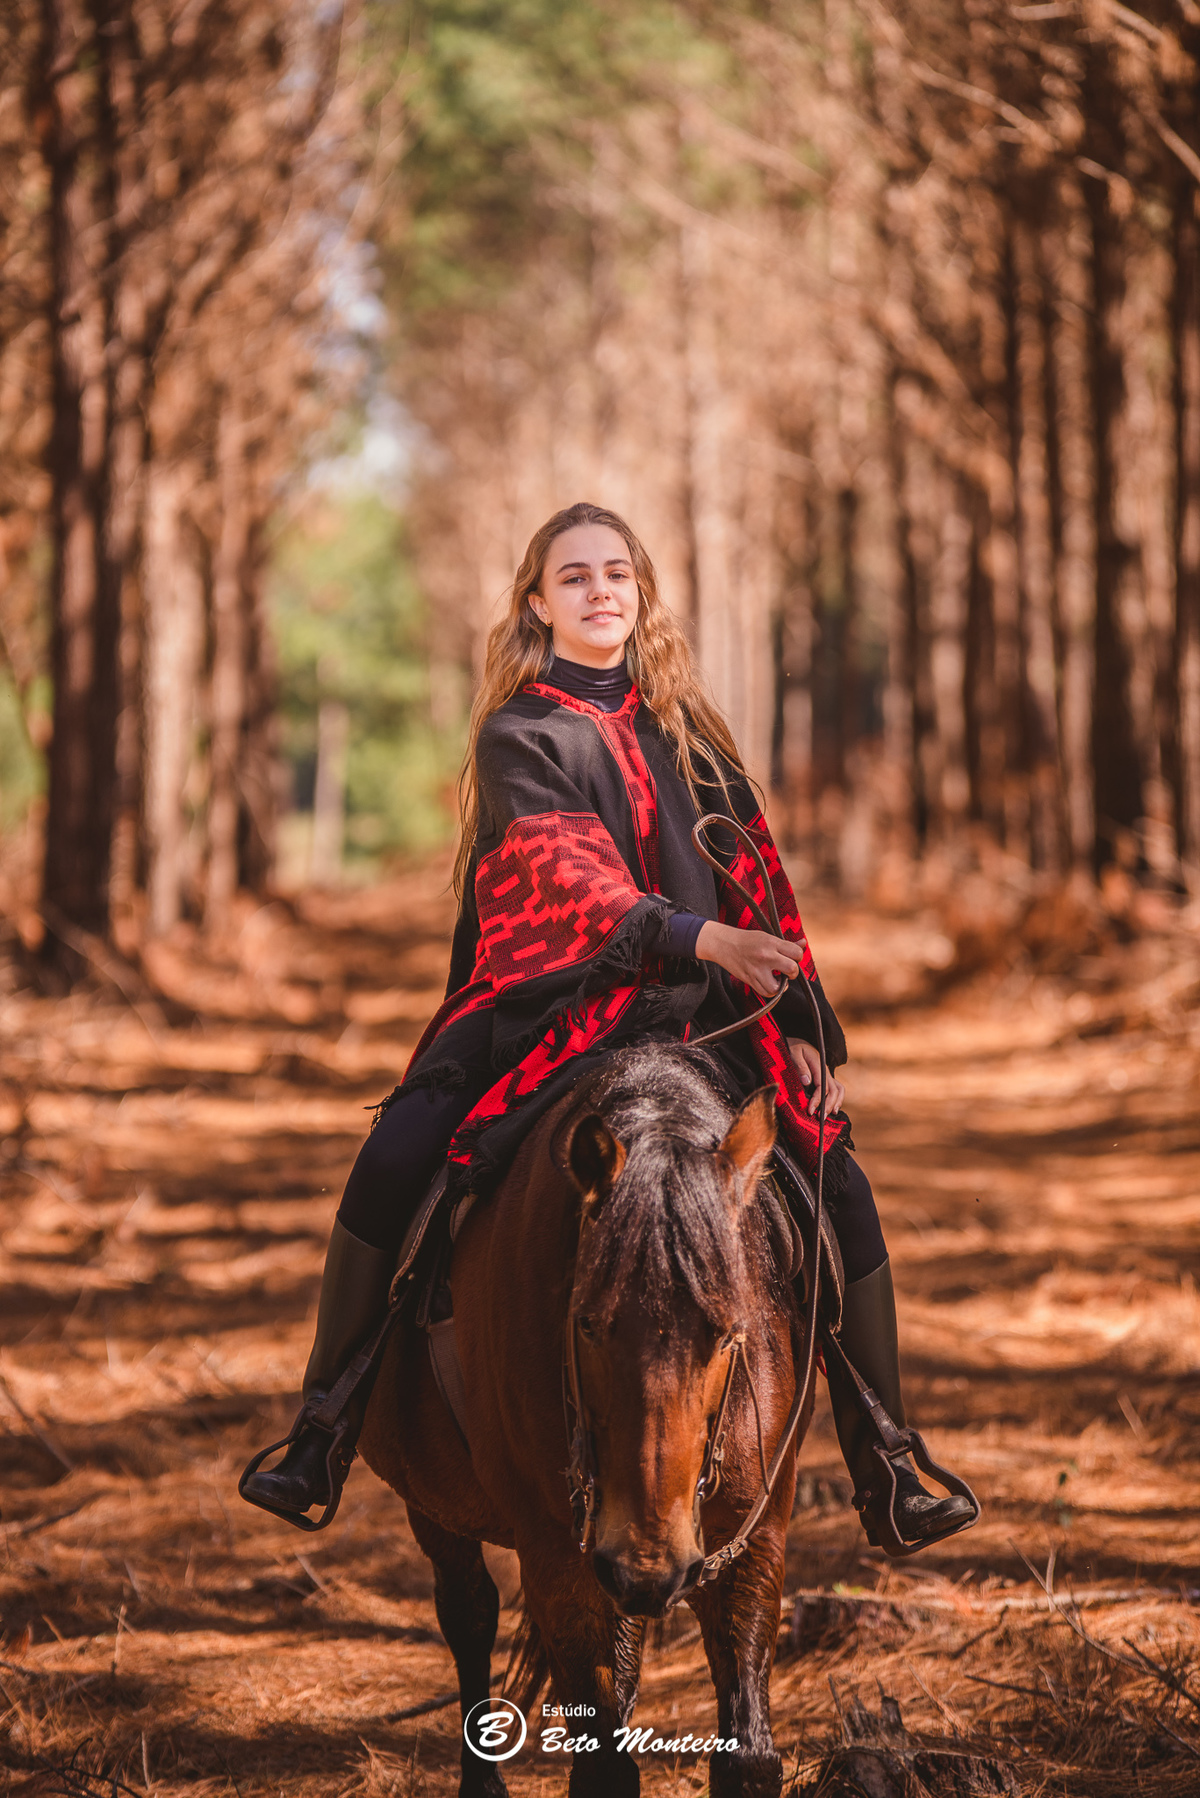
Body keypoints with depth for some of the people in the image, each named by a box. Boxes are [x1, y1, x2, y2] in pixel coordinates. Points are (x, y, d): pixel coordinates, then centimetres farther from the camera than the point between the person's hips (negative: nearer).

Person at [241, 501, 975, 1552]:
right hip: (552, 1004, -4)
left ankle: (886, 1471, -1)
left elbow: (752, 876, 18)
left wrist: (801, 1022, 11)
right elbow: (568, 871, -15)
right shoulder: (519, 736, 2)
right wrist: (695, 934, -30)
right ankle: (322, 1435, -13)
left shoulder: (685, 727, 17)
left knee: (840, 1194, -11)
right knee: (390, 1168, -25)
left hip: (699, 1011, 4)